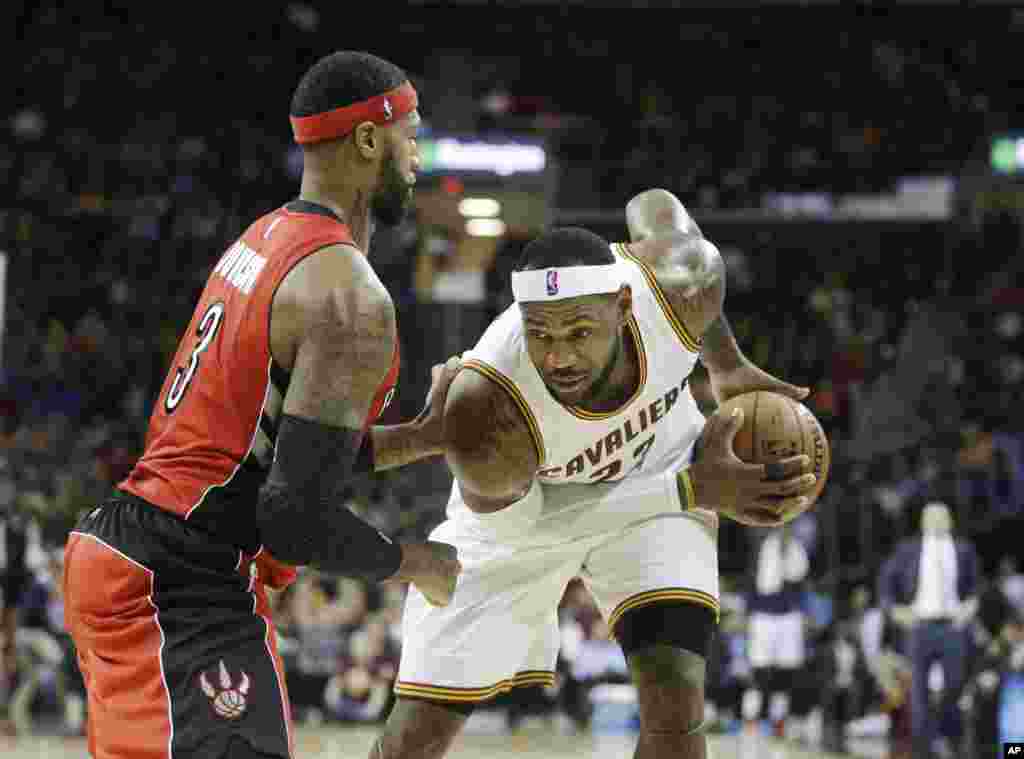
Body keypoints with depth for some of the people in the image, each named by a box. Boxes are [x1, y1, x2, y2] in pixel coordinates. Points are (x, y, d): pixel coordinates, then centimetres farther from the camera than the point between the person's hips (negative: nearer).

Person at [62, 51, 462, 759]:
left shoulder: (260, 242, 14)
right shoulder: (352, 299, -16)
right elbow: (297, 519, -21)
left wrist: (421, 436, 20)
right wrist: (414, 563, -4)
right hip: (184, 593, -11)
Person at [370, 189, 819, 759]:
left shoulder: (682, 282, -34)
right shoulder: (483, 414, -42)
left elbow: (653, 204, -9)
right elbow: (528, 523, -22)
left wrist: (728, 365, -4)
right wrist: (694, 489, -29)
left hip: (653, 464, 2)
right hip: (517, 508, -2)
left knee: (675, 699, -17)